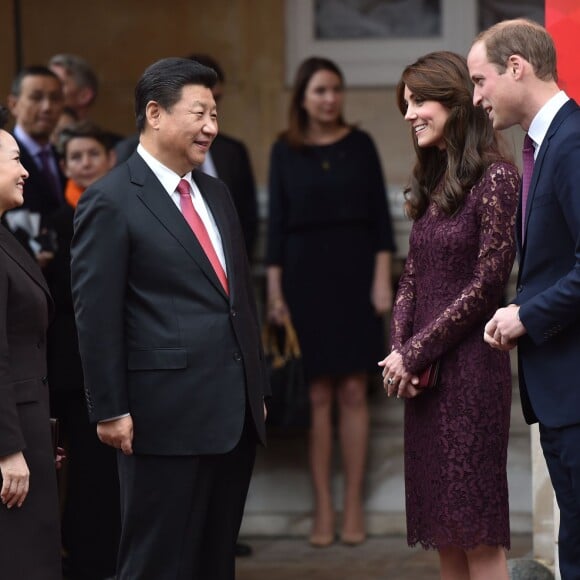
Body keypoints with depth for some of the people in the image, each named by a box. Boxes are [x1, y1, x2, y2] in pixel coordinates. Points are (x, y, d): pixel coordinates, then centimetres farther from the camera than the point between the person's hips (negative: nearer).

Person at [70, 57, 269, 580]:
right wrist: (110, 410, -13)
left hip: (235, 414, 8)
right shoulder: (111, 202, -8)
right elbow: (96, 317, -11)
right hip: (167, 416, -8)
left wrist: (258, 390, 18)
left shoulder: (215, 194, 16)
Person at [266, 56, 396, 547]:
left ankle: (353, 506, 6)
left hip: (354, 274, 0)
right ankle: (323, 508, 5)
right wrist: (274, 290, -1)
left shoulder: (359, 144, 4)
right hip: (305, 276, 0)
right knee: (318, 395, 1)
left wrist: (382, 278, -4)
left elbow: (380, 215, 3)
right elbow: (277, 221, 4)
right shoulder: (285, 151, 4)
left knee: (352, 392, 0)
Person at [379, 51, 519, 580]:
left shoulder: (495, 178, -10)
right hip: (424, 374, 8)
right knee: (445, 535, 10)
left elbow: (486, 285, -13)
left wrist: (415, 353, -10)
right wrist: (399, 349, -2)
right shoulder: (431, 184, 15)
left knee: (479, 535, -5)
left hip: (469, 368, -8)